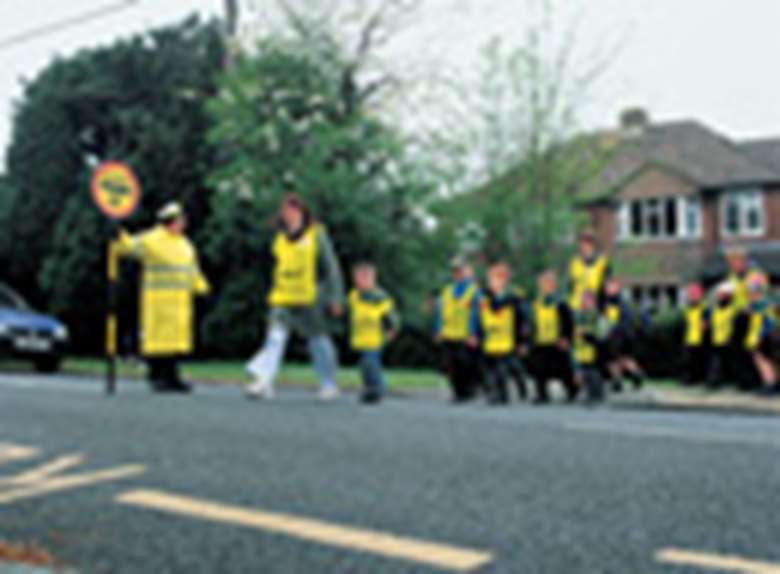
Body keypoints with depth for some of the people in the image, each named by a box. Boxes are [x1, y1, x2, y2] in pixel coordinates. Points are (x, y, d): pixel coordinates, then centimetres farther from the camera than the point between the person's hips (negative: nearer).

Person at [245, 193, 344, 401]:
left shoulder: (317, 235, -2)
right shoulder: (280, 237, 11)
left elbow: (331, 267, 0)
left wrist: (336, 298, -2)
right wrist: (274, 293, 22)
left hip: (309, 299, -4)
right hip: (282, 299, 4)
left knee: (317, 339, 5)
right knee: (275, 337, -11)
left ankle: (329, 384, 19)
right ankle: (264, 381, -21)